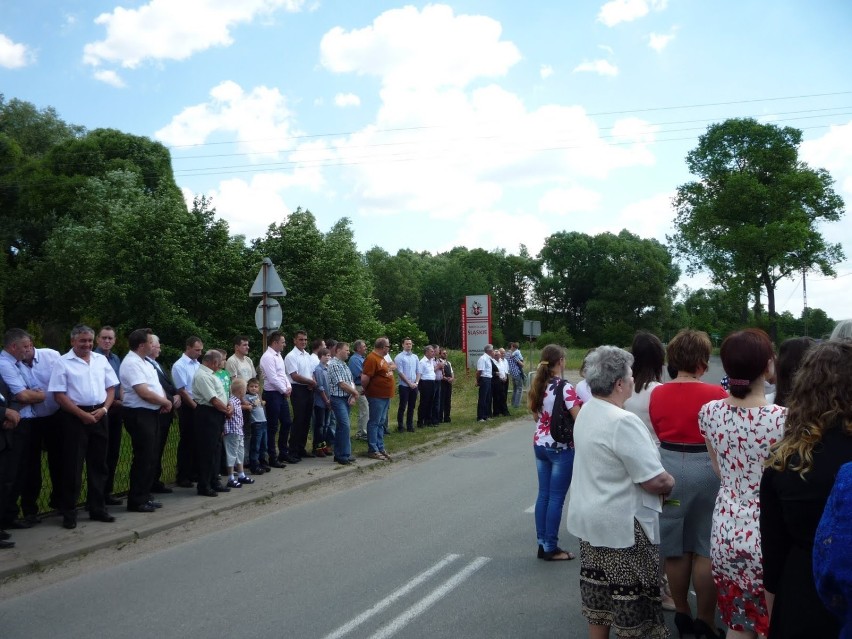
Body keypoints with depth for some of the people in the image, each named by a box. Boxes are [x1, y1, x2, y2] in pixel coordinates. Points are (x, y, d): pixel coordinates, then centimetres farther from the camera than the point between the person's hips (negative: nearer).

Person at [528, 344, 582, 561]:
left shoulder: (538, 386, 4)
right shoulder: (565, 388, -18)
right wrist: (582, 404, -3)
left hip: (540, 445, 7)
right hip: (561, 448, -7)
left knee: (543, 495, 13)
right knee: (556, 498, 1)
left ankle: (542, 544, 19)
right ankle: (551, 548, 8)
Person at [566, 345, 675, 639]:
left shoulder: (586, 411, 3)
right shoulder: (623, 422, -25)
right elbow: (655, 481, -25)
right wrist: (670, 483, -3)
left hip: (589, 518, 9)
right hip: (623, 525, -9)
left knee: (598, 588, 20)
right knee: (631, 601, 6)